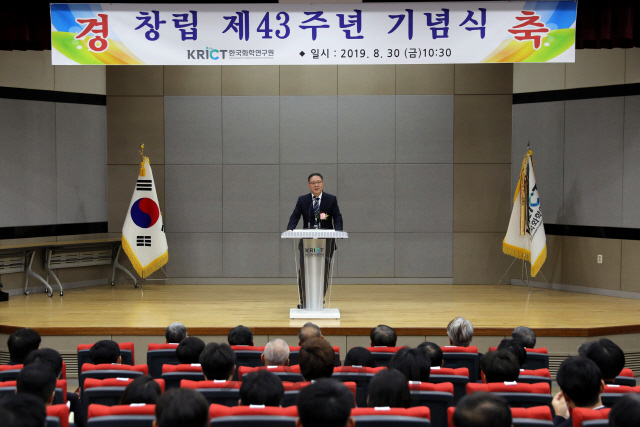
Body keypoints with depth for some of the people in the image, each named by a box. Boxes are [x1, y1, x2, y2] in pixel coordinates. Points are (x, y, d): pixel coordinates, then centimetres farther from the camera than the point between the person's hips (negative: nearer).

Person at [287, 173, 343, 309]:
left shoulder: (331, 199, 3)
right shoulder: (302, 200, 6)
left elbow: (337, 218, -2)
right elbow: (295, 217, -1)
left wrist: (338, 232, -21)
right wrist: (290, 229, -20)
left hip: (326, 241, 0)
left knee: (324, 271, 1)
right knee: (304, 270, -3)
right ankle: (303, 301, 6)